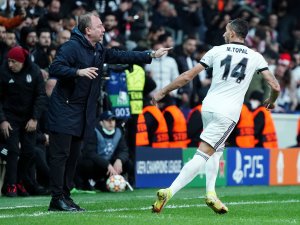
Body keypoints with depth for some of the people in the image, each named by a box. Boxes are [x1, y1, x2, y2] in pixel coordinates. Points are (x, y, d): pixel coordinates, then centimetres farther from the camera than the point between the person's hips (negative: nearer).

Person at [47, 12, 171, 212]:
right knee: (60, 154, -7)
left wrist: (151, 55, 17)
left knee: (73, 156, 10)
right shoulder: (72, 47, -14)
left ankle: (65, 196, 15)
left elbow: (122, 56, 20)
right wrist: (78, 72, -34)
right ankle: (57, 199, -7)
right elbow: (54, 69, -22)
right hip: (64, 110, -9)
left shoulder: (99, 51, 13)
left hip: (83, 112, 9)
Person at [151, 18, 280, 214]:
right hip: (229, 113, -3)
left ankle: (211, 193, 15)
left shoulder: (217, 51, 4)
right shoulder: (255, 57, 3)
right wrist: (271, 101, 24)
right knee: (202, 156, -7)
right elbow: (275, 87, 1)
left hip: (208, 106, 3)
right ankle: (169, 192, -21)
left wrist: (163, 92, 10)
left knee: (215, 149, 27)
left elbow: (187, 77, 2)